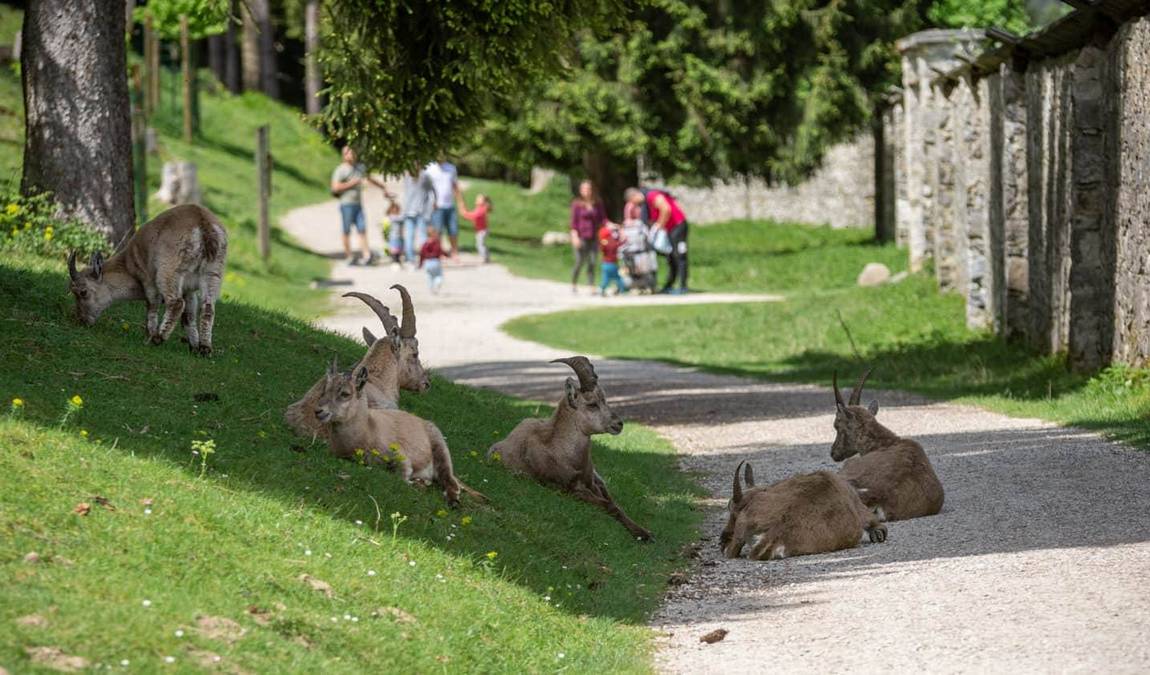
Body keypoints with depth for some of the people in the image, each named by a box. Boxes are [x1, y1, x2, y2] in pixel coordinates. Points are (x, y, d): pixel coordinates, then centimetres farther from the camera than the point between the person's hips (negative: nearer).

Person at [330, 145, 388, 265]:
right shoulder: (341, 170, -5)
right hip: (347, 204, -6)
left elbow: (369, 178, 33)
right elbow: (336, 187, -14)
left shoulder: (360, 167, 16)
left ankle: (367, 255, -9)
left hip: (358, 204, 6)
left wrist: (383, 187, 39)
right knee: (347, 231, -2)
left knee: (362, 229, -3)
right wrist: (351, 183, -14)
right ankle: (349, 256, 2)